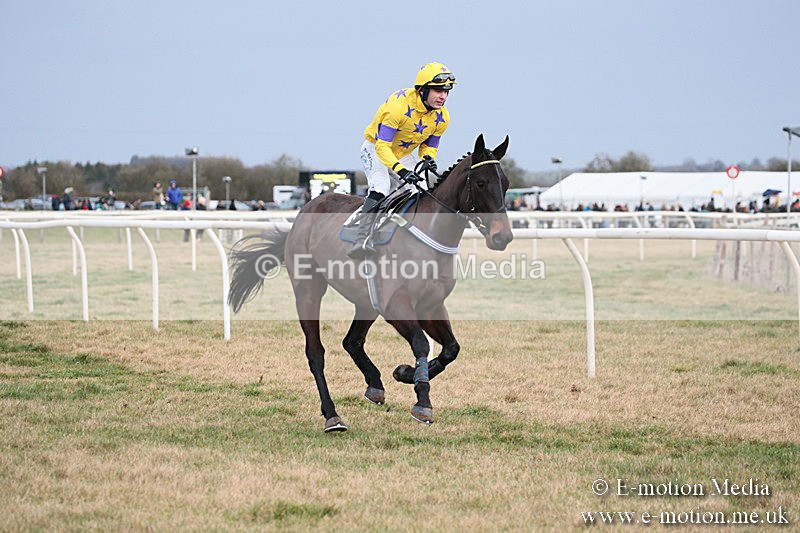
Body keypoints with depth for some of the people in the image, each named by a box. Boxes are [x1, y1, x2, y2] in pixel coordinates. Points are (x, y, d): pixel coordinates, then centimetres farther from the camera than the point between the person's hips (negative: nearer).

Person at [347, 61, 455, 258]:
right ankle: (361, 241, -40)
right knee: (380, 188, -30)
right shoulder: (399, 105, -34)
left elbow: (429, 145, 2)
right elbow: (382, 146, -34)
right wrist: (401, 170, -48)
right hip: (375, 148, -7)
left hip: (404, 155, 7)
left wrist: (428, 158, -23)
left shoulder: (442, 117, -13)